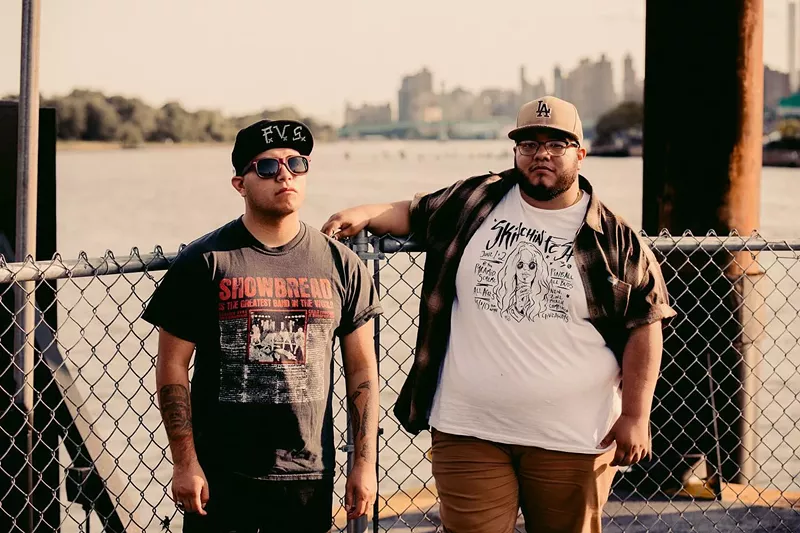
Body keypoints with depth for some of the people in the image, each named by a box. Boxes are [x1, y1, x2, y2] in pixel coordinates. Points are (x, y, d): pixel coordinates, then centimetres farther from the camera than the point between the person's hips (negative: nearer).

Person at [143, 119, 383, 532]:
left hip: (310, 478, 2)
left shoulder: (341, 264, 5)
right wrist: (185, 464, -7)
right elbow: (172, 367, -2)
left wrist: (365, 463, 4)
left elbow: (361, 368, 8)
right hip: (222, 478, -2)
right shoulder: (204, 262, -2)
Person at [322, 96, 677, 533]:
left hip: (572, 441, -1)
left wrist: (635, 416, -4)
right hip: (468, 432, 1)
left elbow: (644, 325, 0)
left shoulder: (614, 238, -1)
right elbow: (415, 214, 23)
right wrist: (365, 215, 4)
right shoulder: (474, 203, 6)